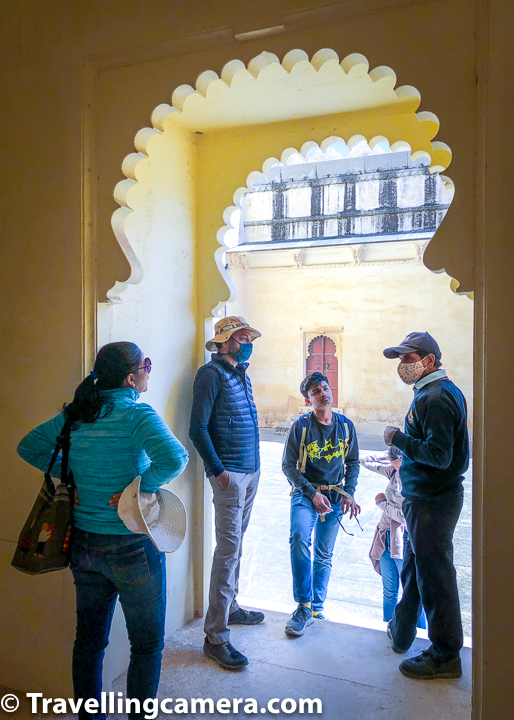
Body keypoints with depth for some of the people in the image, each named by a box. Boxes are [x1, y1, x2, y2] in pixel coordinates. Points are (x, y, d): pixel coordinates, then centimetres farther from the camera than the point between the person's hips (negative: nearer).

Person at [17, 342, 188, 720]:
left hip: (84, 544, 7)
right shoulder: (137, 415, -19)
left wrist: (69, 476, 8)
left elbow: (29, 446, 14)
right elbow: (174, 459, -35)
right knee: (147, 645, 14)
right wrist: (136, 489, -20)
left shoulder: (74, 415, 2)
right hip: (131, 548, -6)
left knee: (89, 640, 22)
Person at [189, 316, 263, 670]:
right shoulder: (212, 374, -12)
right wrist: (218, 469, -17)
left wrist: (253, 464, 16)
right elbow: (198, 428, -16)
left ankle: (231, 607, 34)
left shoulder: (241, 374, 14)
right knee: (228, 550, -6)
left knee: (237, 544, 18)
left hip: (251, 471, 8)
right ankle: (216, 636, 2)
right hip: (229, 473, -8)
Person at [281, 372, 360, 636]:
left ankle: (317, 607, 29)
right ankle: (303, 606, -16)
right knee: (299, 538, -27)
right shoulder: (300, 426, -9)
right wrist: (313, 493, -14)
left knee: (324, 556, 10)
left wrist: (349, 493, -3)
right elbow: (288, 465, -6)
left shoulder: (346, 425, 1)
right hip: (305, 494, -3)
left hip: (335, 496, 3)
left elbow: (353, 462, 11)